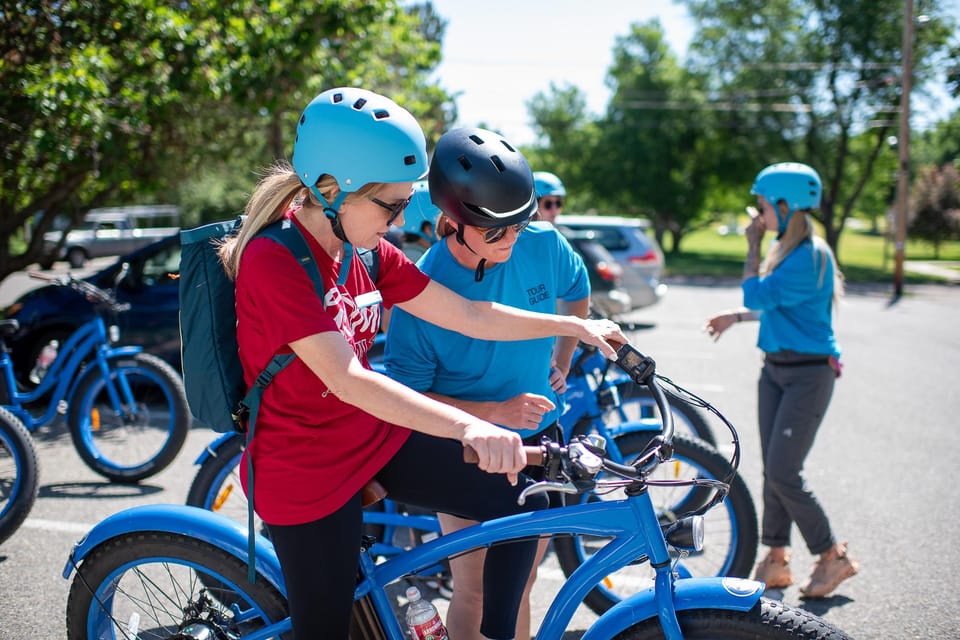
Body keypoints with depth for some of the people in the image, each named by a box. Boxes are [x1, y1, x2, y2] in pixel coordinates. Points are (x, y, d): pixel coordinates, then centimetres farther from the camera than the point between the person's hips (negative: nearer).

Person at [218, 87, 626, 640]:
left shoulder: (369, 253, 1)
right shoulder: (273, 261, -24)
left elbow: (468, 315, 4)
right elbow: (346, 379, -35)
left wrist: (574, 326, 0)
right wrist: (468, 426, -44)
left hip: (377, 438, 7)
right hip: (305, 474, -7)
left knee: (525, 507, -1)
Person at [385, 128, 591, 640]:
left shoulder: (543, 245, -11)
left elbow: (577, 293, 14)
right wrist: (496, 412, -25)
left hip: (538, 442, 4)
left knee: (518, 588, 17)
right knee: (474, 594, 4)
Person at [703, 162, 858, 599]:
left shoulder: (811, 255, -20)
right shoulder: (784, 249, 10)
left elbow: (758, 294, -23)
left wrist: (753, 245, -15)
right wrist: (736, 317, 13)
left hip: (808, 374, -9)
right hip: (775, 368, 9)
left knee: (782, 472, -8)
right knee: (774, 470, 10)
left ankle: (833, 557, 9)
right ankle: (776, 561, 20)